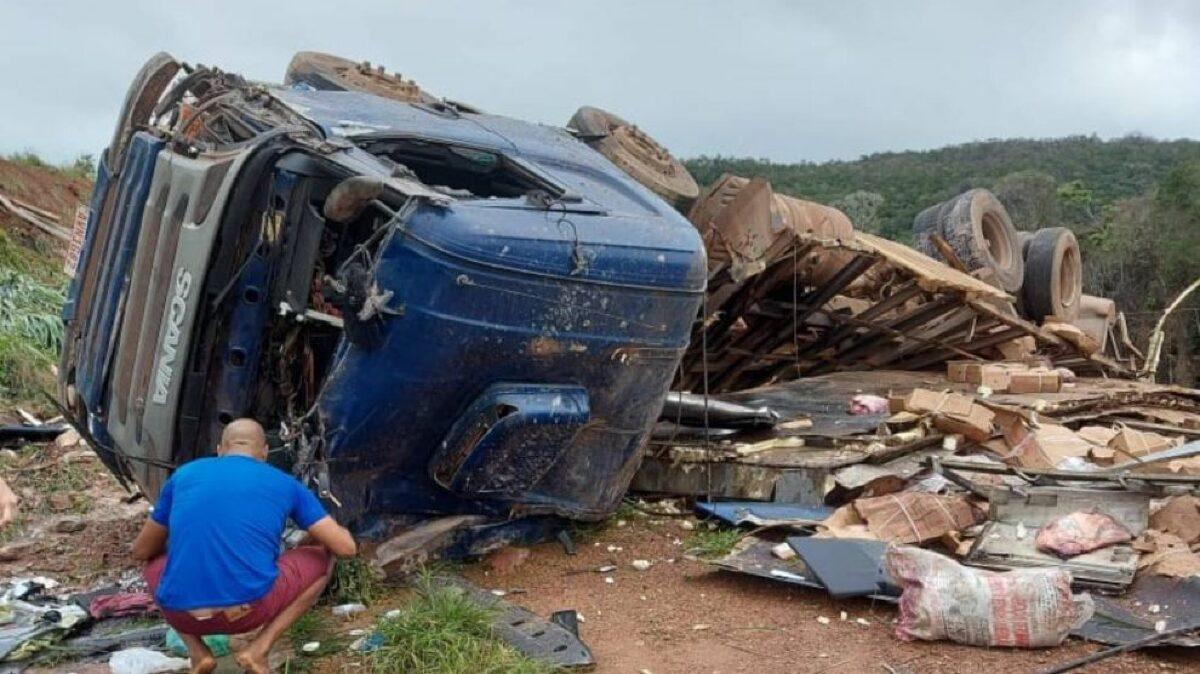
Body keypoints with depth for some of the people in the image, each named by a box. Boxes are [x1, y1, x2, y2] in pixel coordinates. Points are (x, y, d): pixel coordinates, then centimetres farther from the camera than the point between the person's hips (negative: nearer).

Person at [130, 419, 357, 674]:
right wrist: (316, 536, 32)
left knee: (155, 564, 36)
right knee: (323, 560, 23)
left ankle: (197, 652, 13)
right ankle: (258, 649, 7)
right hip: (249, 606, -2)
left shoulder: (183, 474, 15)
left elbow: (141, 550, 24)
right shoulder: (285, 484, 10)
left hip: (181, 613, 3)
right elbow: (346, 547, 8)